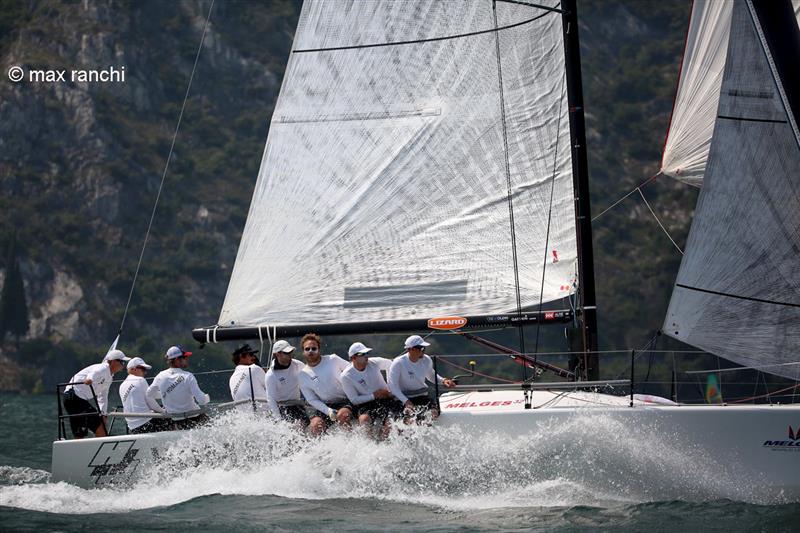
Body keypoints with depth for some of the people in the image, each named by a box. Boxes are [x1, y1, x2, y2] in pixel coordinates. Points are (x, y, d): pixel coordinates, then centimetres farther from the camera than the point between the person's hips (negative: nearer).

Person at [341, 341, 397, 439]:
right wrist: (374, 396, -15)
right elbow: (354, 400, -9)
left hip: (386, 400, 2)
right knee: (364, 420, -34)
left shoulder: (375, 363, -5)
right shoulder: (346, 376, -11)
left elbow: (389, 364, 18)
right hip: (366, 404, -2)